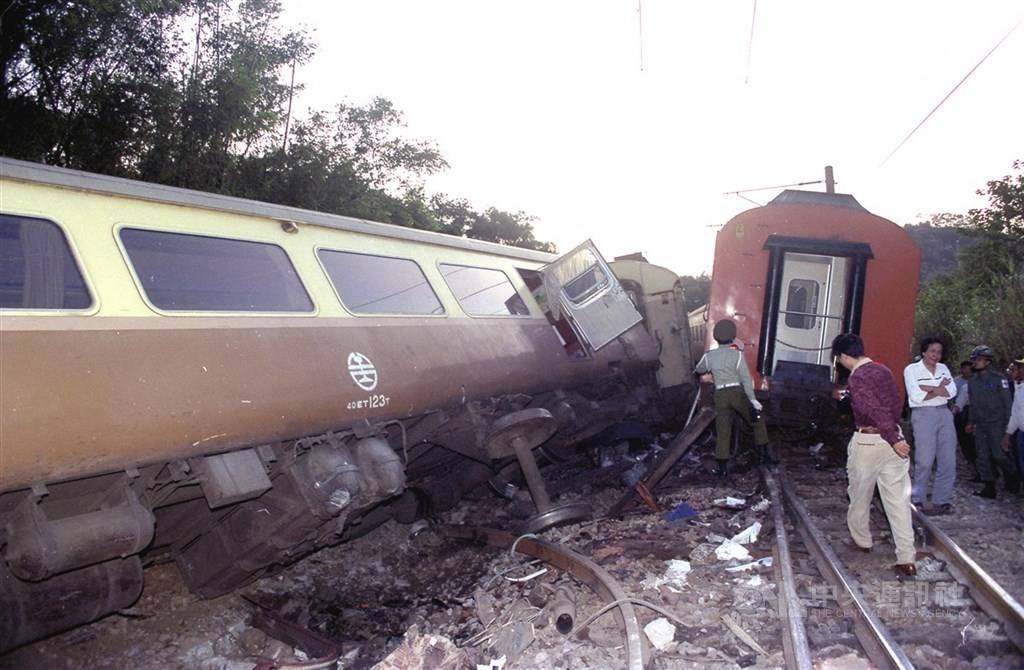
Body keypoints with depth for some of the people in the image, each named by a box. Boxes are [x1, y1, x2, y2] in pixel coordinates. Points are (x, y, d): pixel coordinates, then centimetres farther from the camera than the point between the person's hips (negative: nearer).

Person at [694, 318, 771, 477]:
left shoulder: (709, 356, 3)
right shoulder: (737, 354, -7)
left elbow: (699, 370, 23)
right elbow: (746, 378, -14)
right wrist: (752, 399, -16)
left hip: (720, 395, 3)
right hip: (738, 393, -2)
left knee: (722, 431, 5)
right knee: (758, 421, 17)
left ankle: (722, 467, 3)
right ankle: (764, 455, 18)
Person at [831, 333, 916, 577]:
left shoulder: (857, 377, -16)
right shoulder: (884, 370, 8)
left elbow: (875, 410, -23)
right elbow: (897, 403, 16)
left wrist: (893, 439, -20)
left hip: (867, 442, -6)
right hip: (893, 439, 6)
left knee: (860, 495, 16)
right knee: (898, 500, 4)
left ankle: (861, 540, 34)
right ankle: (907, 560, 4)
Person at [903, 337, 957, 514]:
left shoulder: (943, 368, 14)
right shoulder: (911, 369, -1)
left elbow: (952, 392, 0)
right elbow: (916, 396, -12)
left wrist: (929, 388, -12)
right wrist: (939, 390, -5)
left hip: (944, 413, 5)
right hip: (923, 414, -5)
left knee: (948, 460, 3)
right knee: (925, 461, -8)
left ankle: (942, 500, 12)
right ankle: (917, 500, 3)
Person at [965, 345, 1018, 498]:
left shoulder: (998, 379, -8)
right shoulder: (972, 381, 8)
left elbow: (1007, 402, -6)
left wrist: (1006, 424, -8)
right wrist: (972, 422, 14)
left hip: (996, 424, -5)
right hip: (980, 425, 5)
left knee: (997, 454, -6)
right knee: (983, 456, 4)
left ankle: (1012, 478, 22)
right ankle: (989, 488, 10)